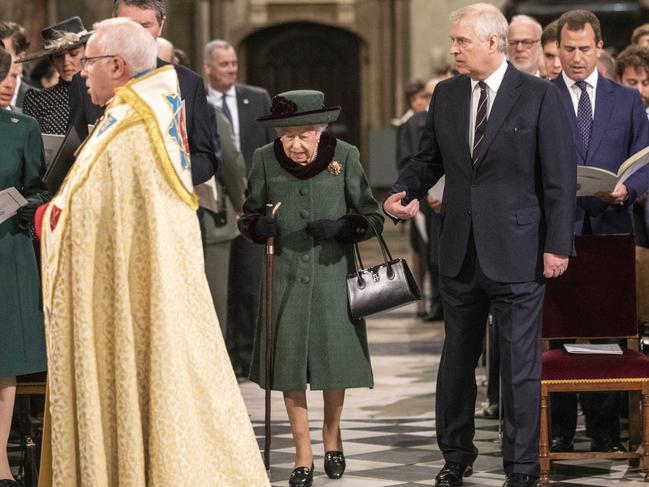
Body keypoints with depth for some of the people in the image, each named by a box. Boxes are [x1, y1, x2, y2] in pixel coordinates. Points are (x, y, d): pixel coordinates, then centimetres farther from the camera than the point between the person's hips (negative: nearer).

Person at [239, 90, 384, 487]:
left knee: (335, 359, 6)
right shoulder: (266, 159, -2)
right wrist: (258, 226, -14)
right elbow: (249, 215, 9)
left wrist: (342, 227, -20)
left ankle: (332, 436, 32)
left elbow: (373, 217, 0)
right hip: (287, 275, 1)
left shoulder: (345, 156, -6)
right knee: (290, 364, 2)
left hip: (332, 272, -1)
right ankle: (303, 454, 14)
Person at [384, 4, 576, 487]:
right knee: (457, 359, 13)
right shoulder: (446, 95, 7)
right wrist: (404, 190, -5)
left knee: (520, 365, 1)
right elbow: (429, 158, 16)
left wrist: (557, 245, -10)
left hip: (517, 253, -5)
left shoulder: (538, 96, -7)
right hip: (461, 252, 5)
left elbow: (560, 176, -7)